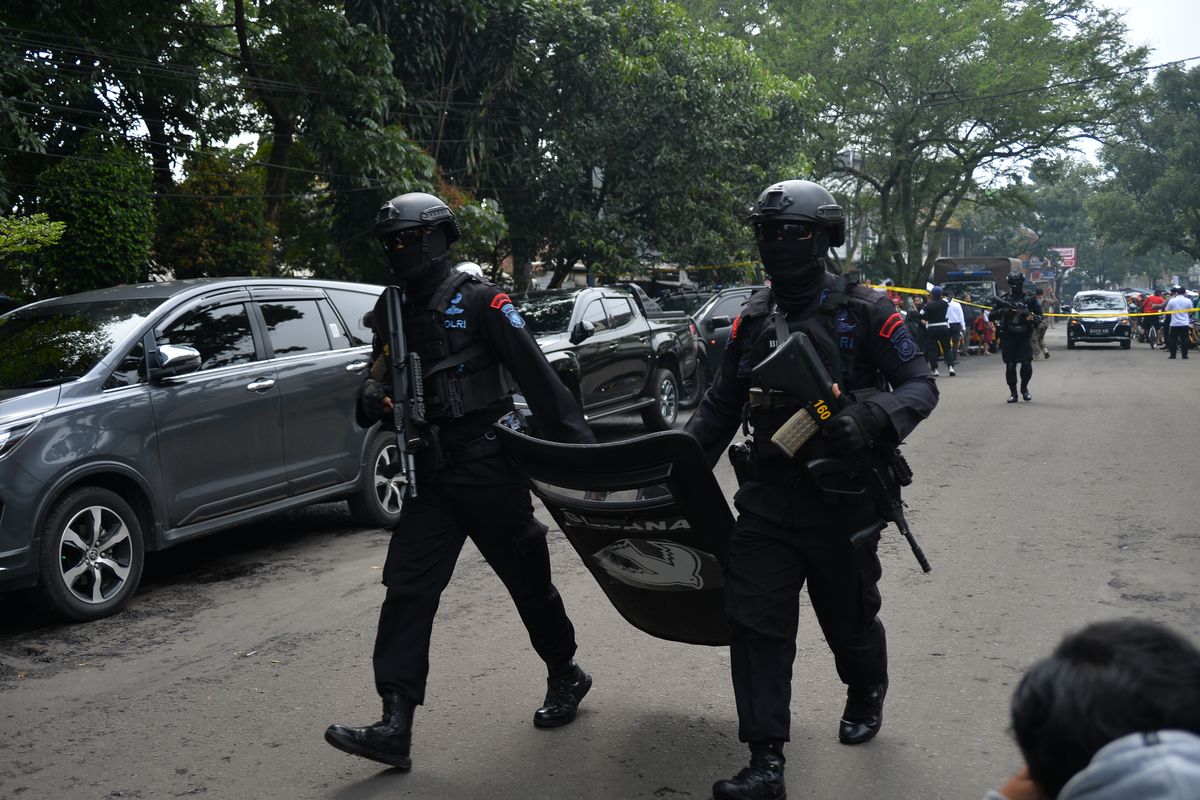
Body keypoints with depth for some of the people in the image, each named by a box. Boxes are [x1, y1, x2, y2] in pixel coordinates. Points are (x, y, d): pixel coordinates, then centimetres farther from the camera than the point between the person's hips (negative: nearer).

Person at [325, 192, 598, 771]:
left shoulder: (477, 301, -8)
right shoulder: (392, 312, 11)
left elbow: (536, 375, -12)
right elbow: (378, 379, 17)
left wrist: (581, 448, -15)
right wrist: (373, 398, -9)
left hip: (488, 467, -5)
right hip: (430, 474, 6)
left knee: (528, 580, 8)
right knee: (406, 591, -4)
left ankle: (566, 677, 32)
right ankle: (395, 727, -4)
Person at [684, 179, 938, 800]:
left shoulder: (864, 311, -7)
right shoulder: (751, 319, 6)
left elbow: (920, 385, -7)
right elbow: (719, 406, 12)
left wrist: (870, 420, -27)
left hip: (844, 499, -3)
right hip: (768, 498, 3)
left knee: (850, 619, 16)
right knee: (755, 622, -6)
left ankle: (866, 697, 49)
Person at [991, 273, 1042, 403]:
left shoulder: (1030, 297, 5)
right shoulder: (1003, 298, 5)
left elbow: (1040, 315, 9)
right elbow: (991, 316, 4)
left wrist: (1033, 318, -13)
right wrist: (1003, 311, -14)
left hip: (1025, 336, 0)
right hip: (1008, 337, 0)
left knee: (1027, 365, -8)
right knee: (1010, 366, 1)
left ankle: (1024, 387, 16)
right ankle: (1013, 392, 11)